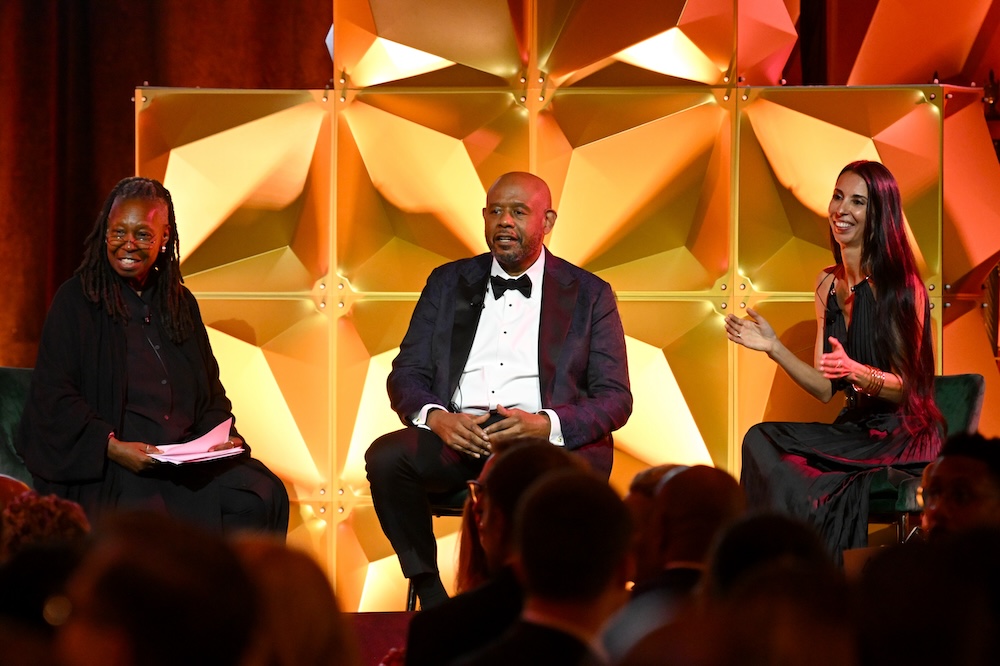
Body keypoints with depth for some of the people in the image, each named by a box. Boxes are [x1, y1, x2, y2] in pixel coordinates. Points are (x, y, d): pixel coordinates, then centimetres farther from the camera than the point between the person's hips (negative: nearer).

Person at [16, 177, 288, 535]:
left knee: (263, 496, -23)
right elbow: (54, 397, -5)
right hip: (106, 464, -5)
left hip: (189, 456, 5)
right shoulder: (75, 301, 3)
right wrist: (112, 447, -18)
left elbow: (211, 391, 22)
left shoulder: (180, 303, 19)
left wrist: (224, 435, 0)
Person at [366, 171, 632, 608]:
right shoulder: (448, 282, 20)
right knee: (386, 457, -29)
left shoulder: (589, 294, 12)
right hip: (457, 438, 3)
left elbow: (615, 398, 6)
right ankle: (432, 598, -15)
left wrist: (546, 424, -15)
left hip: (548, 441, -3)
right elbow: (406, 374, 14)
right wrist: (436, 417, -11)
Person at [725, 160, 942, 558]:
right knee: (761, 441, -18)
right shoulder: (829, 283, 10)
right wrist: (774, 348, -2)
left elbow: (908, 386, -9)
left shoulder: (900, 285, -10)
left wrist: (857, 372, -27)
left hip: (903, 441, -7)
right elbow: (825, 389, 10)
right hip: (855, 430, 7)